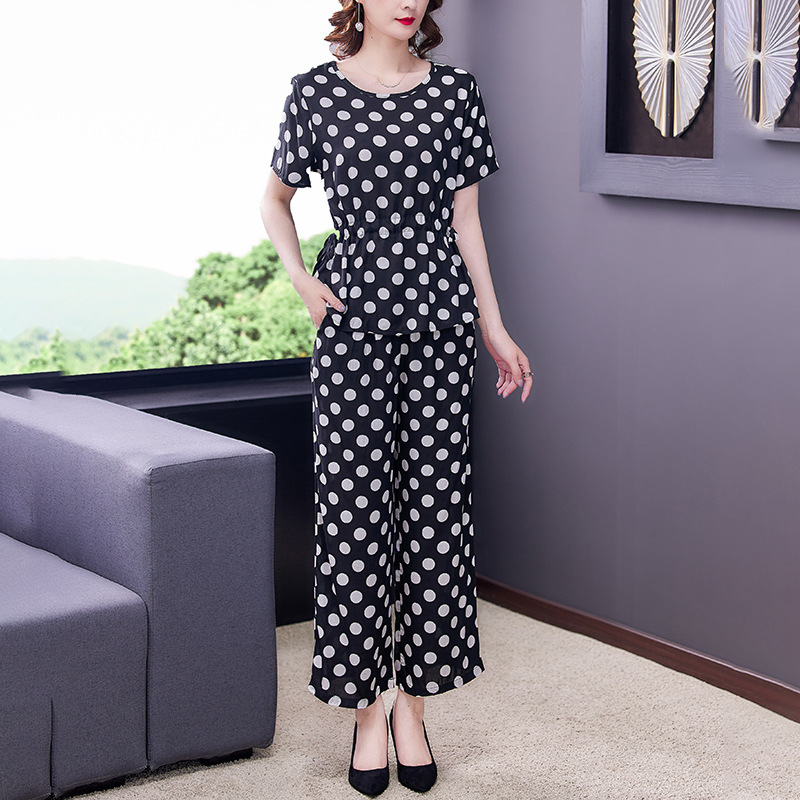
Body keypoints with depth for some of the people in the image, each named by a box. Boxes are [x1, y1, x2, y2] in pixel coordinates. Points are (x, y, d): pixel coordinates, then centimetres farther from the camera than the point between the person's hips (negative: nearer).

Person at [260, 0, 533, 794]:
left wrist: (495, 328, 8)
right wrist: (300, 278, 0)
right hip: (352, 320, -1)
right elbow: (274, 198, 15)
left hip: (437, 318, 2)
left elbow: (464, 220, 9)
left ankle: (413, 700, 15)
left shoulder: (454, 92, 5)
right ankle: (366, 706, 11)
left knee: (434, 504, 3)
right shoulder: (316, 91, 2)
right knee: (354, 509, -1)